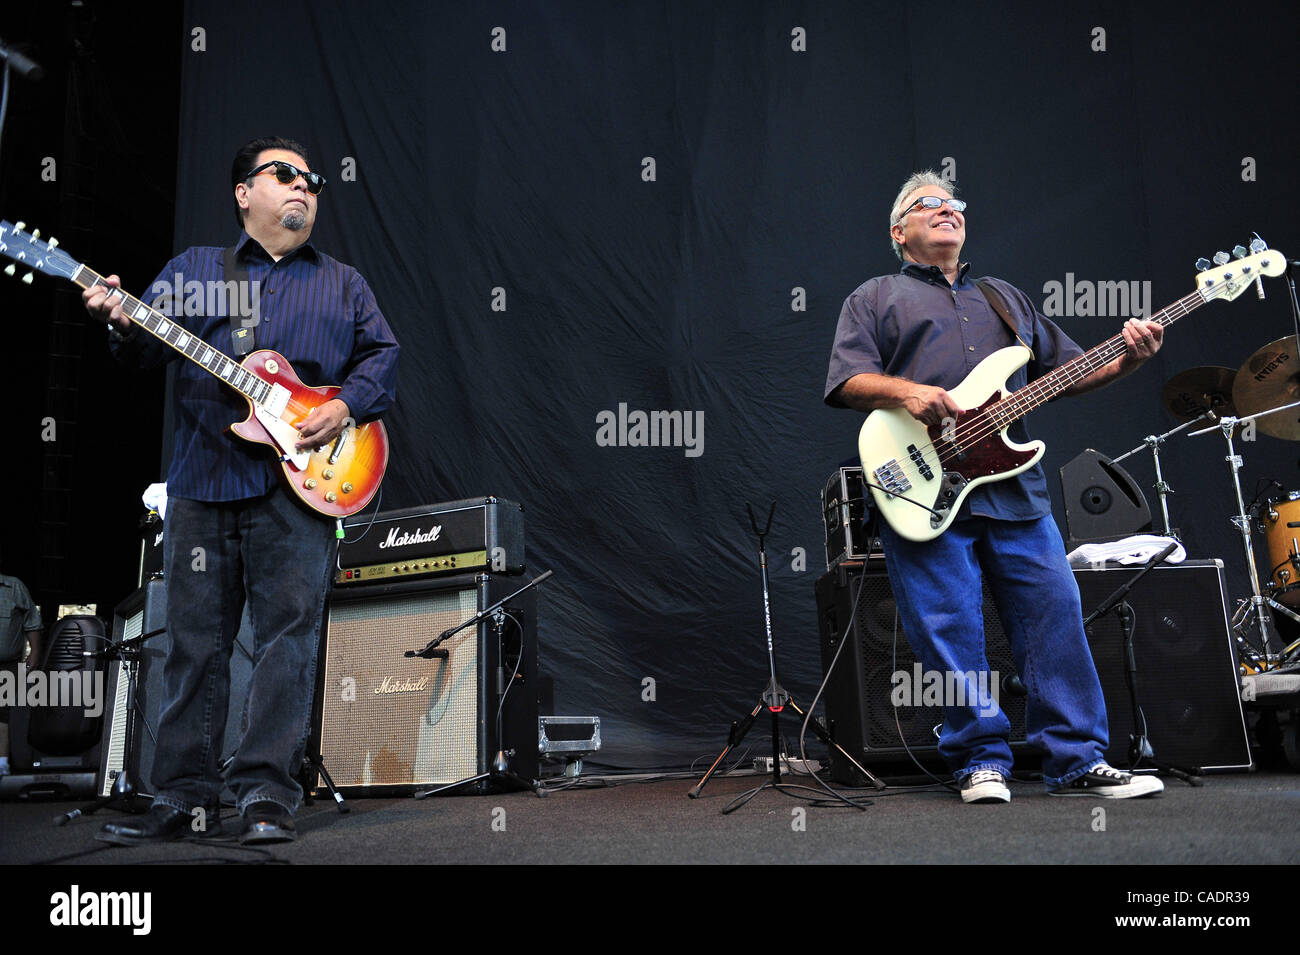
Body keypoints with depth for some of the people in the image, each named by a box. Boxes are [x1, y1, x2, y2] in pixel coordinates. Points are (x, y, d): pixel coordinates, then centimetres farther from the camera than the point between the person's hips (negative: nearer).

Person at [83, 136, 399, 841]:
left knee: (288, 637, -6)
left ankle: (265, 792, 1)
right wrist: (123, 324, -14)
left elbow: (382, 354, 11)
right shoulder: (192, 270, 18)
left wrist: (346, 407, -6)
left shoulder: (343, 284, 19)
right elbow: (148, 346, 9)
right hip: (202, 483, 1)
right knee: (194, 642, 4)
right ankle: (184, 796, 13)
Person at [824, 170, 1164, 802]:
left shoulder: (1007, 298, 28)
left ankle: (1077, 761, 10)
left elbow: (1068, 368, 24)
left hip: (1015, 486, 4)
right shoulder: (872, 299, 14)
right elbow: (845, 382, 0)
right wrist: (907, 393, -18)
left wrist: (1125, 360, 4)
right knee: (950, 631, -3)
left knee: (1056, 616, 1)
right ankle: (981, 761, 9)